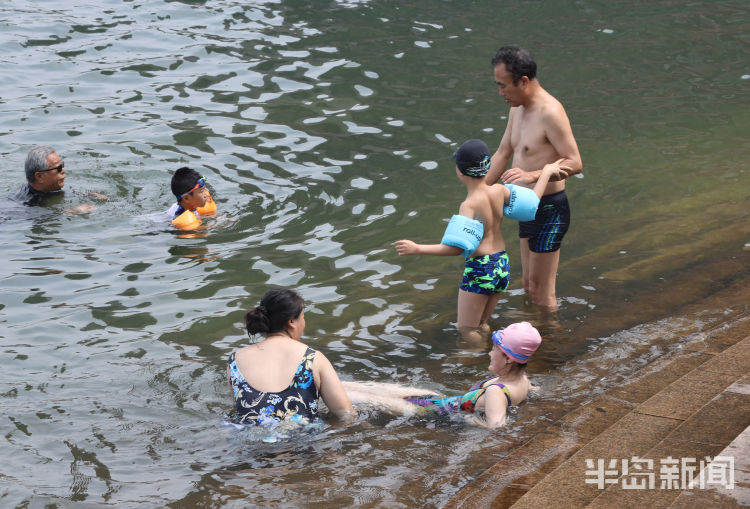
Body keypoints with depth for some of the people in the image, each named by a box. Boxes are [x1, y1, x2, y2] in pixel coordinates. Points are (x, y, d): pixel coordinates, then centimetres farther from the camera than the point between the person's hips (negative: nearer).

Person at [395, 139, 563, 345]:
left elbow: (457, 248, -28)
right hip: (502, 264, 7)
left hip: (479, 269, -7)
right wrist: (546, 172, 26)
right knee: (480, 325, 21)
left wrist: (417, 249, -30)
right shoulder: (499, 191, -3)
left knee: (467, 330, 5)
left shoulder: (470, 205, -20)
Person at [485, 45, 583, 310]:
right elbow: (502, 154, 17)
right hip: (528, 208, 9)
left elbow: (574, 163, -25)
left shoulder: (550, 113, -22)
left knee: (541, 292, 0)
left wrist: (532, 175, -37)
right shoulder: (518, 108, 7)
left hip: (549, 210, -9)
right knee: (529, 285, 19)